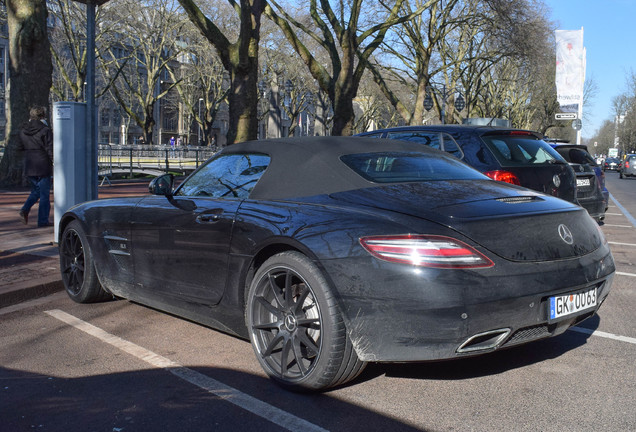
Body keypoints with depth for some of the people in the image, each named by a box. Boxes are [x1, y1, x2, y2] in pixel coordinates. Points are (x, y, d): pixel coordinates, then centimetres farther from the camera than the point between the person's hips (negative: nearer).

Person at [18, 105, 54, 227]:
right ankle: (43, 221, 6)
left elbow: (20, 148, 16)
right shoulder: (45, 130, -11)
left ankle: (25, 209, -1)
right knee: (44, 193, 3)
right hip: (43, 167, -6)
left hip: (29, 167, 6)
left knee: (35, 190, 22)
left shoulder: (23, 131, 8)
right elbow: (50, 150, -15)